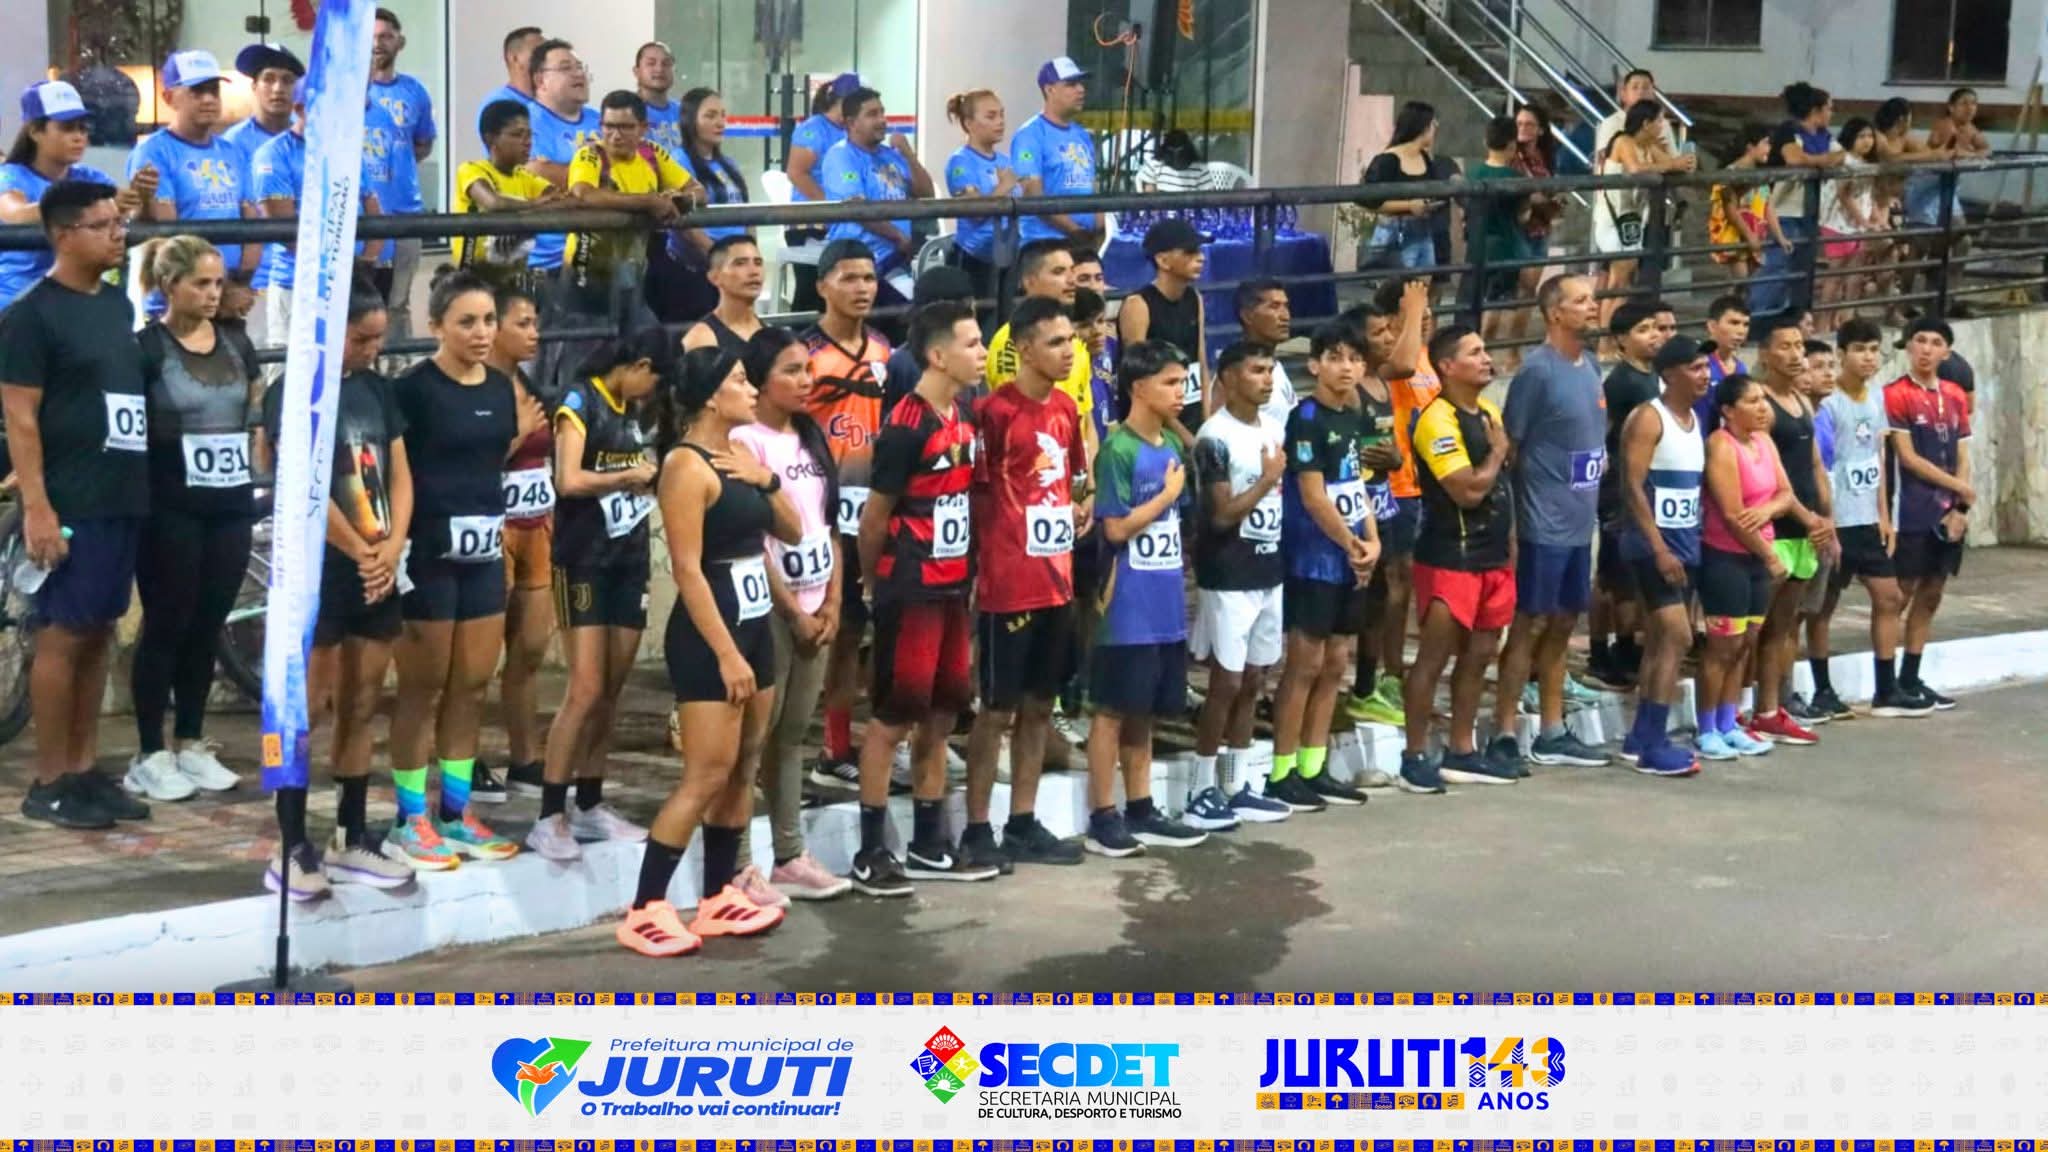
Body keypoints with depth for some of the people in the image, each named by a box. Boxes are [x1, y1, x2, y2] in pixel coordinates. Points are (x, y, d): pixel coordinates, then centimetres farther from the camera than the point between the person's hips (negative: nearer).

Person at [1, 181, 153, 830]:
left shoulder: (119, 306, 13)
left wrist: (142, 486, 17)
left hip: (123, 500, 7)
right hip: (70, 506, -7)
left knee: (99, 636, 10)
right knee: (63, 636, -3)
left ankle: (83, 771, 17)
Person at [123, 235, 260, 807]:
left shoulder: (236, 342, 9)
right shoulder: (146, 346, -7)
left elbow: (259, 414, 19)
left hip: (230, 507, 5)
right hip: (170, 511, -5)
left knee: (207, 628, 10)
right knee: (166, 627, 1)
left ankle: (191, 744, 21)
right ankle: (150, 755, 10)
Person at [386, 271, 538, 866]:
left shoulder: (503, 387, 9)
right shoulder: (414, 387, -11)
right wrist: (397, 546, -21)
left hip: (485, 552, 6)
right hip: (428, 550, -6)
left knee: (472, 688, 10)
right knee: (423, 690, 1)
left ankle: (457, 812, 19)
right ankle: (411, 818, 9)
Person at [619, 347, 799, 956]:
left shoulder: (739, 456, 11)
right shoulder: (688, 464, -14)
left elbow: (791, 531, 16)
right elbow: (687, 569, -18)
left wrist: (766, 478, -3)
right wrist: (725, 653, -21)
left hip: (753, 627, 9)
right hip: (707, 638, -9)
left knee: (741, 769, 11)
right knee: (707, 775, -10)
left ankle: (718, 898, 19)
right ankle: (644, 910, -5)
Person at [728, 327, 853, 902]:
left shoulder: (812, 439, 12)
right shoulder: (746, 440, -12)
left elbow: (830, 525, 13)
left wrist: (832, 601, 2)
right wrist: (794, 611, -11)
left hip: (816, 607, 7)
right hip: (771, 608, -7)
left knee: (792, 733, 12)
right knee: (755, 734, -4)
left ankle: (790, 858, 18)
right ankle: (739, 868, -1)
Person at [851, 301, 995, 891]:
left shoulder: (964, 417, 8)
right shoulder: (906, 427, -18)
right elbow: (874, 516, -11)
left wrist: (970, 574, 11)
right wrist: (875, 584, 2)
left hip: (952, 589, 8)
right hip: (910, 593, -8)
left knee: (941, 716, 12)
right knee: (893, 718, -2)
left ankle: (929, 846, 22)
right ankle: (870, 852, 6)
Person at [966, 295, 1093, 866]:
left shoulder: (1066, 408, 9)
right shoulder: (996, 411, -15)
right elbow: (972, 491, -11)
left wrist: (1084, 506, 6)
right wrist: (990, 554, -7)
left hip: (1056, 581, 8)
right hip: (1009, 586, -8)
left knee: (1039, 705, 12)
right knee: (998, 709, -1)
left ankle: (1023, 824, 21)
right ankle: (976, 830, 8)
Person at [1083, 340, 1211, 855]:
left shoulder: (1174, 446, 10)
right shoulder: (1118, 450, -14)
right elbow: (1117, 528, -18)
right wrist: (1168, 495, -9)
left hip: (1166, 605, 7)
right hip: (1129, 608, -7)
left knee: (1145, 712, 14)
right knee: (1113, 710, 0)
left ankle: (1141, 812, 22)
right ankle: (1102, 818, 6)